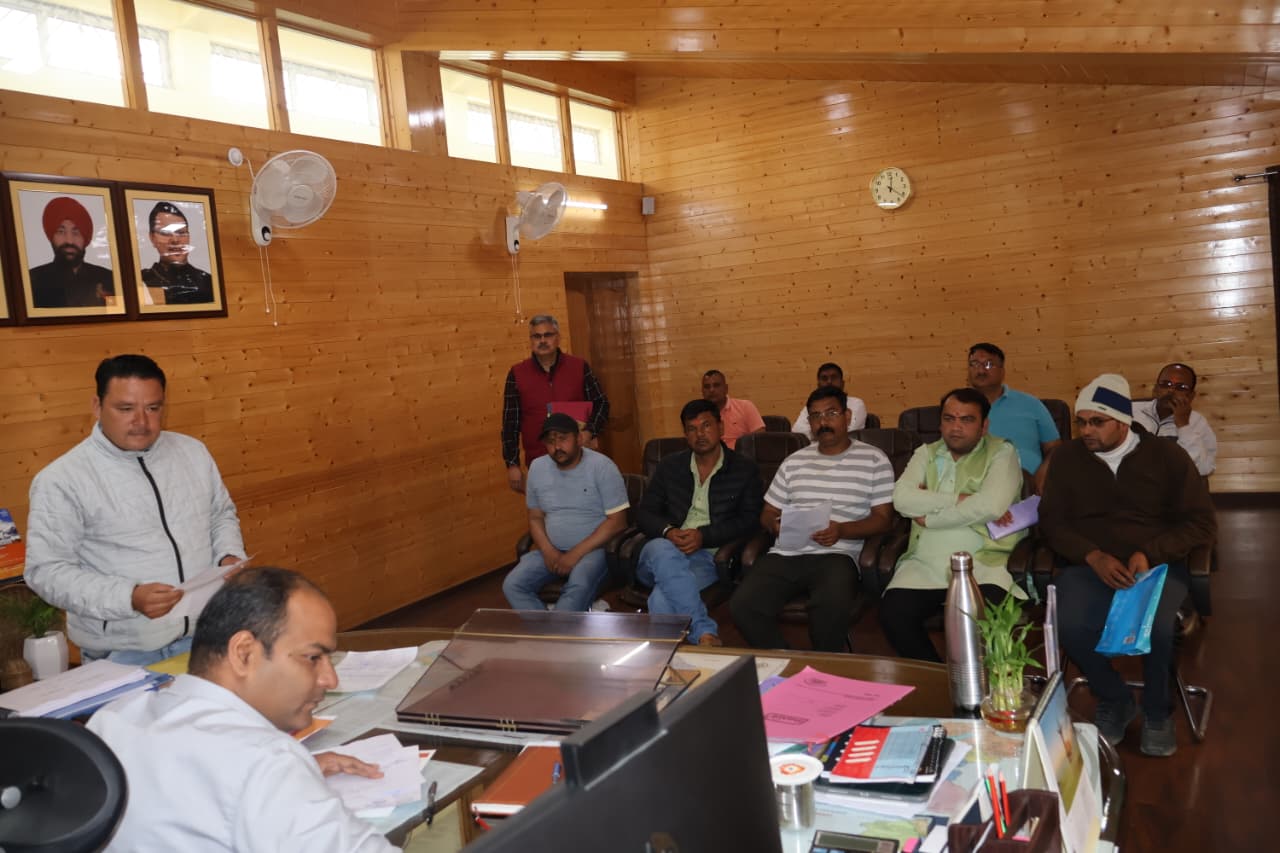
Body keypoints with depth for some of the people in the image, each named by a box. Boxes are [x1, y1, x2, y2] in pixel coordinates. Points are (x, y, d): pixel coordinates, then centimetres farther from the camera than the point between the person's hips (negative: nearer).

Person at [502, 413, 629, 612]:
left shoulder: (602, 466, -9)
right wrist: (548, 551, -8)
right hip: (551, 551, 5)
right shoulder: (537, 467, 5)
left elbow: (617, 521, -12)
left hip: (593, 548, -5)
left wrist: (576, 554, -17)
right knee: (512, 585, -19)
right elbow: (535, 517, 12)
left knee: (579, 587, -36)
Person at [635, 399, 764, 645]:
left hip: (708, 556, -3)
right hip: (664, 551, 3)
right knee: (663, 550, -38)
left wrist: (704, 536, -13)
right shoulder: (670, 466, 18)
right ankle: (704, 632, -42)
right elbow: (644, 512, 16)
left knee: (663, 599, -36)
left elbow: (750, 520, 1)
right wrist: (668, 532, -8)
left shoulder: (744, 470, 9)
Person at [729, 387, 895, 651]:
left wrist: (842, 530, -15)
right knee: (742, 605, -23)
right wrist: (775, 525, -3)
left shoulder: (873, 459, 8)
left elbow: (883, 519, 4)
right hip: (785, 554, 4)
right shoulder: (793, 462, 21)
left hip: (836, 554, -3)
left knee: (831, 604, -37)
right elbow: (767, 514, 22)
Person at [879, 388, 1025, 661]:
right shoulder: (926, 454, 17)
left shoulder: (1001, 454, 6)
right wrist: (958, 499, -8)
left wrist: (929, 518, -5)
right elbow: (901, 499, -1)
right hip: (924, 565, 3)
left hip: (981, 564, -3)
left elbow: (991, 506, -13)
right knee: (892, 613, -22)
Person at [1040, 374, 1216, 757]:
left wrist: (1149, 553, -16)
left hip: (1158, 564, -1)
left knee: (1156, 626, -34)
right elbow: (1052, 520, 3)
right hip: (1089, 564, 1)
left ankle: (1156, 709, 0)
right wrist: (1094, 557, -15)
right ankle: (1114, 700, 2)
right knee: (1071, 626, -31)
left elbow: (1201, 522, 2)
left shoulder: (1166, 455, 3)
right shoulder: (1067, 457, 7)